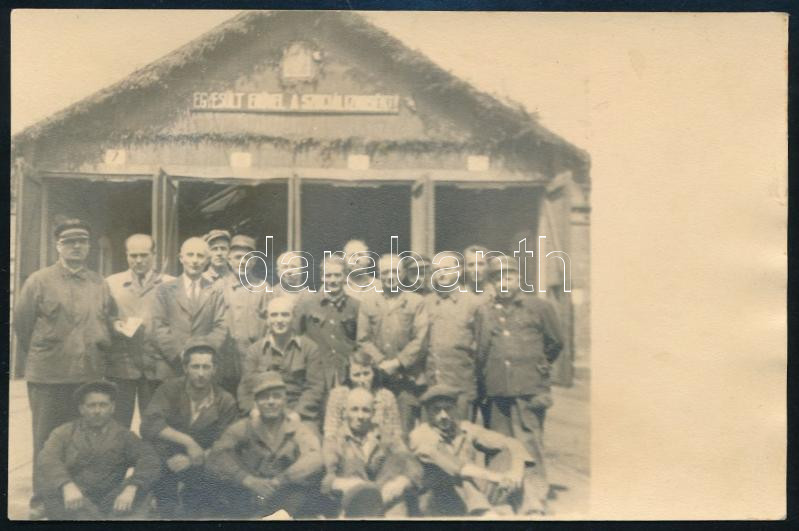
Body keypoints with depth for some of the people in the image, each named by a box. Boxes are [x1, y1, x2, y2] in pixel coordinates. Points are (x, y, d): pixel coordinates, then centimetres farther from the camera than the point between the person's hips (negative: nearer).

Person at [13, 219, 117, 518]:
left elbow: (110, 323, 15)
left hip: (91, 377, 3)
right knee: (47, 441, 7)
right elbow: (22, 324, 3)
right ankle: (41, 501, 20)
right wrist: (40, 357, 7)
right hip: (47, 377, -2)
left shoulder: (100, 285, 8)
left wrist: (97, 355, 10)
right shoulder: (39, 281, 0)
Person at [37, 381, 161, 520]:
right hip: (74, 503, 0)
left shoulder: (123, 435, 11)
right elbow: (47, 460, -8)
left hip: (108, 503, 0)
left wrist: (130, 488, -26)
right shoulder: (64, 433, 12)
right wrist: (67, 485, -28)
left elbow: (149, 459, -6)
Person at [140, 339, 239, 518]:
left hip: (202, 466, 0)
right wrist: (188, 442, -30)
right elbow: (149, 425, -23)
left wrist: (191, 460, -25)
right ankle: (167, 508, 0)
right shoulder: (170, 388, -11)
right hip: (167, 458, 0)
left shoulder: (226, 402, -11)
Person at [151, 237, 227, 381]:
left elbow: (220, 328, 5)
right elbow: (159, 327, 2)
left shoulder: (215, 292, 11)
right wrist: (180, 354, -10)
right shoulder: (164, 290, 10)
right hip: (169, 365, 0)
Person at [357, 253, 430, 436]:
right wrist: (382, 363, -7)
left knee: (405, 432, -3)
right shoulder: (368, 304, 13)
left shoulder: (416, 302, 6)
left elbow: (420, 340, -2)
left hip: (408, 379, -2)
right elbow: (363, 339, 6)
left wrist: (398, 362, -9)